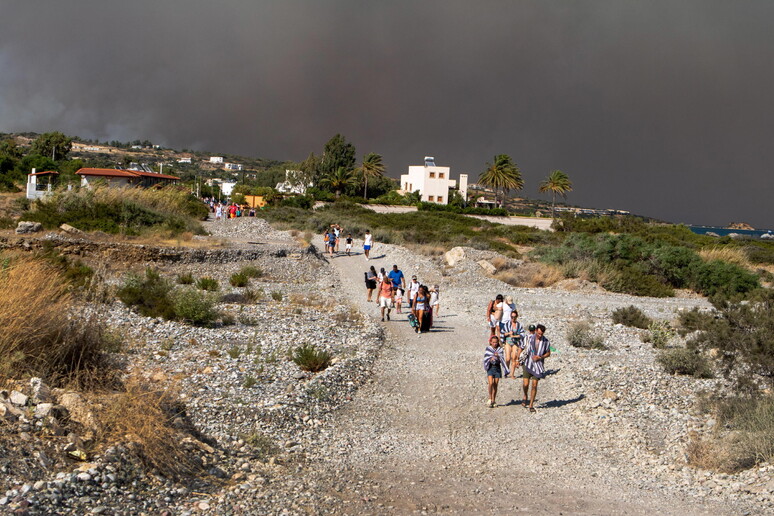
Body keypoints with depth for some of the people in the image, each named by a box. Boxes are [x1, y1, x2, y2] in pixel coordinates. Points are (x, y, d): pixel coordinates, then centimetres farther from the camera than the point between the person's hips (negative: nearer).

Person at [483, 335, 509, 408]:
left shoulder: (500, 349, 5)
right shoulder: (488, 349, 3)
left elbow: (502, 359, -2)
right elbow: (486, 358, -4)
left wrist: (498, 356, -23)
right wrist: (491, 359, -23)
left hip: (497, 367, 2)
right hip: (490, 367, -2)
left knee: (495, 385, 4)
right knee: (491, 383, -16)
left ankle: (493, 401, 13)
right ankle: (490, 399, -2)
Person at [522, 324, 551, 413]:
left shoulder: (546, 341, -5)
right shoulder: (529, 339, -6)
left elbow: (548, 353, 7)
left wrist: (540, 357, -11)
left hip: (538, 365, 0)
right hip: (528, 364, 0)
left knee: (534, 385, 0)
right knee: (525, 384, -7)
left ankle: (531, 405, 11)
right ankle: (525, 396, 26)